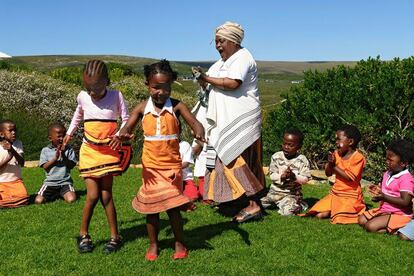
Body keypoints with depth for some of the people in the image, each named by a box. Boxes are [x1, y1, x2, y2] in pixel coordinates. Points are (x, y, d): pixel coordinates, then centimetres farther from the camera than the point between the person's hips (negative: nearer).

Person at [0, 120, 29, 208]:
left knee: (24, 197, -24)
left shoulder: (18, 144, 4)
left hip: (16, 181, 2)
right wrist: (8, 158, -24)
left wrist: (12, 150, -23)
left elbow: (22, 163, -8)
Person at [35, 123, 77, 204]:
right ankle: (55, 194, 13)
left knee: (71, 199, -27)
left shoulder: (69, 149, 4)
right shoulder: (45, 150, 5)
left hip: (65, 181, -1)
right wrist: (55, 158, -14)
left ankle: (62, 193, 10)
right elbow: (45, 167, -3)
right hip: (50, 182, 1)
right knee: (38, 200, -17)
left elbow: (71, 165, -2)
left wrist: (64, 155, -14)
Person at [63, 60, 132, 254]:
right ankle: (83, 235, 15)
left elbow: (126, 120, -4)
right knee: (93, 196, -6)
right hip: (89, 151, 1)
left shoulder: (116, 96, -7)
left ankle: (115, 237, 14)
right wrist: (69, 134, 23)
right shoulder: (82, 97, 0)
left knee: (106, 195, 1)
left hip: (109, 151, -1)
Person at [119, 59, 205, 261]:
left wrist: (199, 133, -40)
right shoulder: (142, 108, -1)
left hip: (172, 165, -2)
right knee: (151, 207, 11)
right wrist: (124, 134, -31)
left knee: (173, 207, 3)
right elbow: (128, 127, -6)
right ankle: (153, 244, 28)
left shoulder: (176, 106, -7)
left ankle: (179, 243, 23)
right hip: (150, 166, 2)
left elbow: (194, 122, -17)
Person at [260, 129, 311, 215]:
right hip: (275, 191, 3)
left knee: (288, 211, -27)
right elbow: (272, 175, -5)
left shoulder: (302, 160, -5)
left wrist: (294, 176, -27)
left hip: (292, 193, -3)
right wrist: (282, 176, -25)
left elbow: (305, 179, -8)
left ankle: (299, 205, 8)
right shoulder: (276, 157, -2)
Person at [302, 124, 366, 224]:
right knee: (319, 215, -10)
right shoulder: (337, 154, 6)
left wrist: (334, 166, -16)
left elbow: (350, 177, -21)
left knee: (340, 219, -23)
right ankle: (336, 209, 14)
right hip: (335, 193, 6)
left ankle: (350, 210, 6)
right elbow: (328, 173, 8)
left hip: (350, 196, -6)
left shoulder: (358, 157, -12)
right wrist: (330, 163, -12)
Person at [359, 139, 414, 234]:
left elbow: (405, 202, -27)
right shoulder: (387, 174, 6)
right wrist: (379, 190, -1)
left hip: (398, 214, -10)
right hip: (383, 210, 10)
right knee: (361, 220, 3)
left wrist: (383, 196, -29)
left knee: (371, 226, -23)